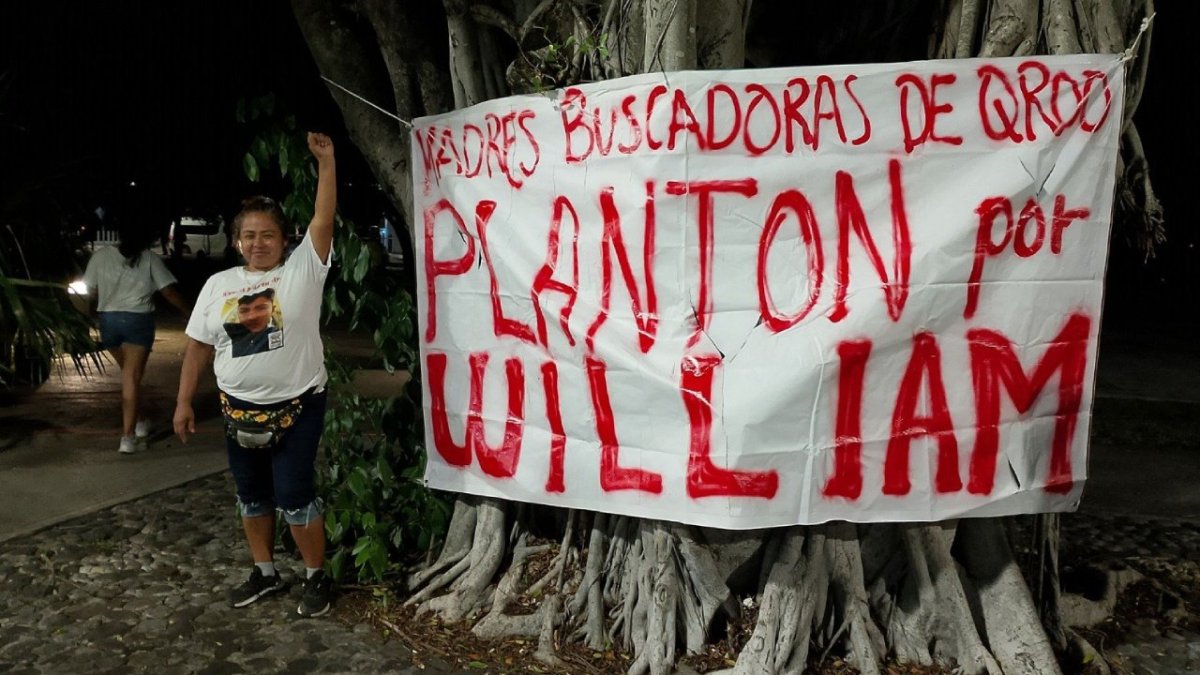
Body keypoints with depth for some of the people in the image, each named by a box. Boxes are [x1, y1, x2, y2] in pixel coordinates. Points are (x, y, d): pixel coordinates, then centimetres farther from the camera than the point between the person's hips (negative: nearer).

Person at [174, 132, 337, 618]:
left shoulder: (303, 270, -6)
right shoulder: (218, 284, 6)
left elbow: (324, 219, -17)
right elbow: (198, 346, 9)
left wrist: (325, 162, -22)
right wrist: (184, 403, 7)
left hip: (296, 407, -5)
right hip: (239, 409, 5)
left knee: (294, 496, -2)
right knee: (252, 495, 16)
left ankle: (317, 576, 16)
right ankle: (265, 573, 34)